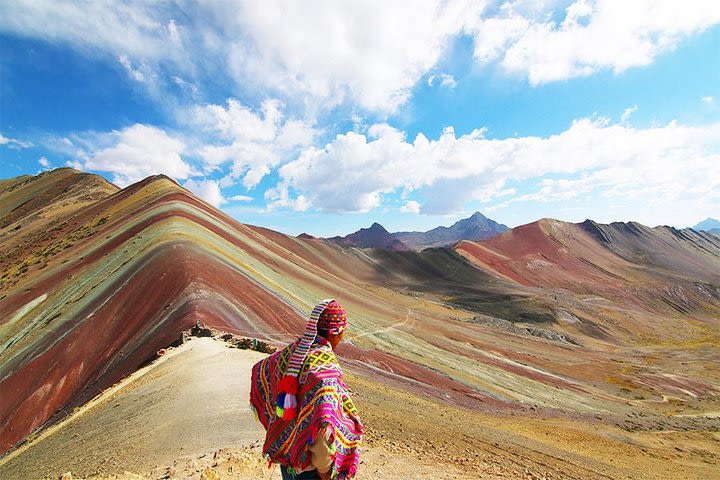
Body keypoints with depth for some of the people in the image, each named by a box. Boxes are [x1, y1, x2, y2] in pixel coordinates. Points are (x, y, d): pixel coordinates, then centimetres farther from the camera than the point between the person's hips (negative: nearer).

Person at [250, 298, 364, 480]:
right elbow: (323, 425, -41)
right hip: (307, 459, -6)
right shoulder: (325, 366, -32)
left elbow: (259, 370, 11)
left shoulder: (291, 351, -8)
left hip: (284, 448, 7)